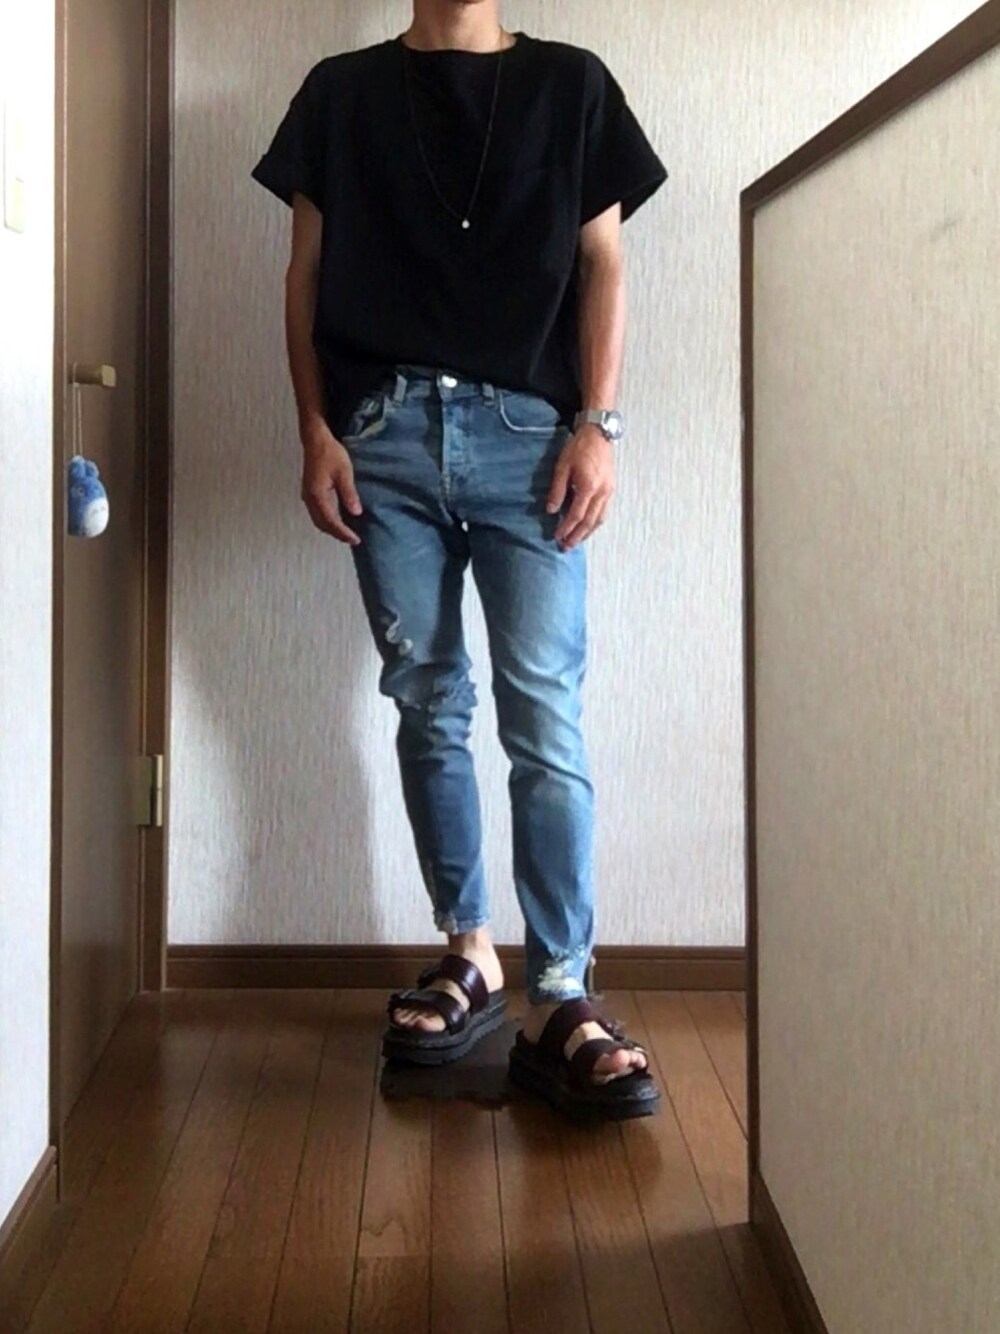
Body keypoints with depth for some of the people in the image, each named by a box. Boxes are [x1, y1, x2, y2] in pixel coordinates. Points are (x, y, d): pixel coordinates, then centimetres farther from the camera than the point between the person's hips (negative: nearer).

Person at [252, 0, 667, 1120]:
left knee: (545, 715, -10)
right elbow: (307, 274, 12)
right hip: (386, 431, 2)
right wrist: (316, 431, 1)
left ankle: (559, 1003, -10)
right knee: (427, 703, 5)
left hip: (527, 433, -1)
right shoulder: (342, 91, 16)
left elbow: (601, 263, 9)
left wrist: (597, 424, -3)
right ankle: (468, 956, 17)